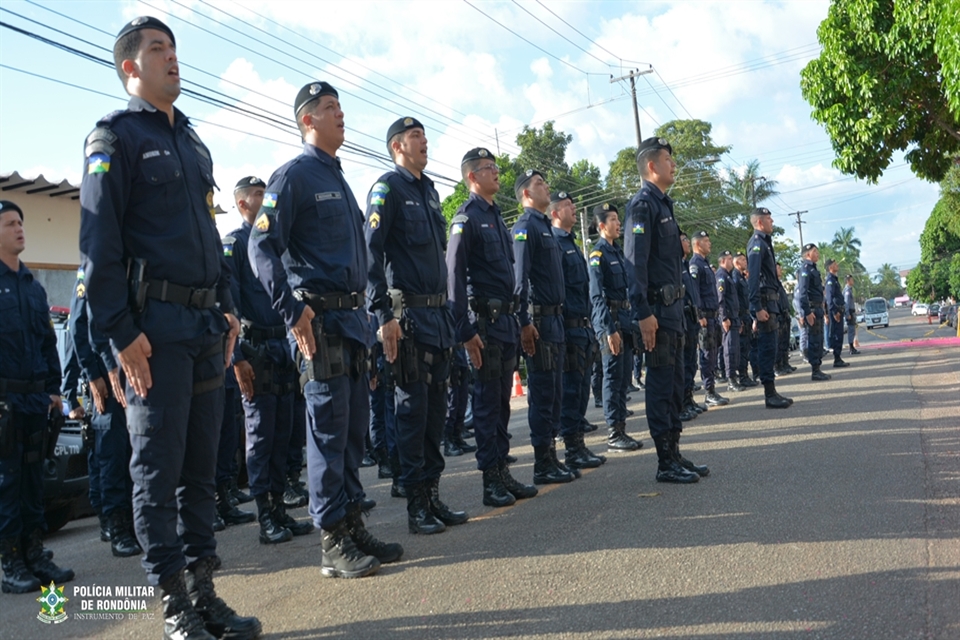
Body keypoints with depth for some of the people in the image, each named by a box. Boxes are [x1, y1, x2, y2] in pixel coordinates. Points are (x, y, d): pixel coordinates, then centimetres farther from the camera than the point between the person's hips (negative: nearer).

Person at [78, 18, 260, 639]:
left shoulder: (193, 142, 20)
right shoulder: (115, 134, -1)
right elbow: (99, 242, -9)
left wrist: (228, 309, 13)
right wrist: (122, 332, -15)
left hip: (207, 326, 7)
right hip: (155, 328, -7)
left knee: (200, 465, 10)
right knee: (159, 467, 0)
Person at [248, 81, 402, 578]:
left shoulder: (339, 179, 22)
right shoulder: (294, 175, -4)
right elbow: (262, 246, -14)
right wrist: (293, 312, -21)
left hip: (354, 317, 8)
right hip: (320, 318, -8)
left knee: (354, 428, 11)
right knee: (328, 430, -4)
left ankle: (353, 526, 21)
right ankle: (333, 543, 5)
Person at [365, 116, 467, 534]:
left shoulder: (429, 190, 19)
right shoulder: (387, 188, -5)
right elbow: (371, 253, -14)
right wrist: (383, 315, -21)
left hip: (438, 313, 8)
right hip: (409, 315, -8)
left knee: (435, 408, 10)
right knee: (412, 409, -2)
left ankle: (432, 495, 20)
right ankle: (416, 505, 7)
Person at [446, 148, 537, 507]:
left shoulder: (496, 217, 19)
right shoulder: (467, 217, -7)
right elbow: (454, 275, -14)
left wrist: (516, 319, 17)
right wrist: (466, 330, -19)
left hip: (507, 319, 8)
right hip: (485, 321, -8)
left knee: (502, 400, 12)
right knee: (487, 401, -2)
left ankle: (503, 472, 21)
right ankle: (491, 481, 6)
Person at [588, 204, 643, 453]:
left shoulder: (617, 252, 17)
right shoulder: (598, 254, -9)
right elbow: (597, 295, -16)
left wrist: (630, 321, 14)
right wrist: (609, 329, -20)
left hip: (624, 319, 8)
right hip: (609, 319, -8)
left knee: (623, 376, 11)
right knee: (613, 376, -5)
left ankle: (621, 430, 18)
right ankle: (613, 435, 1)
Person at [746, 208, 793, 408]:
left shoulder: (764, 242, 20)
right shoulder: (757, 243, -11)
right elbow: (753, 277, -20)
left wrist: (774, 305, 17)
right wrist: (758, 307, -25)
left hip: (771, 301, 10)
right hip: (765, 301, -10)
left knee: (769, 347, 11)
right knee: (768, 347, -9)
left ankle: (771, 392, 16)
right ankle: (770, 394, -6)